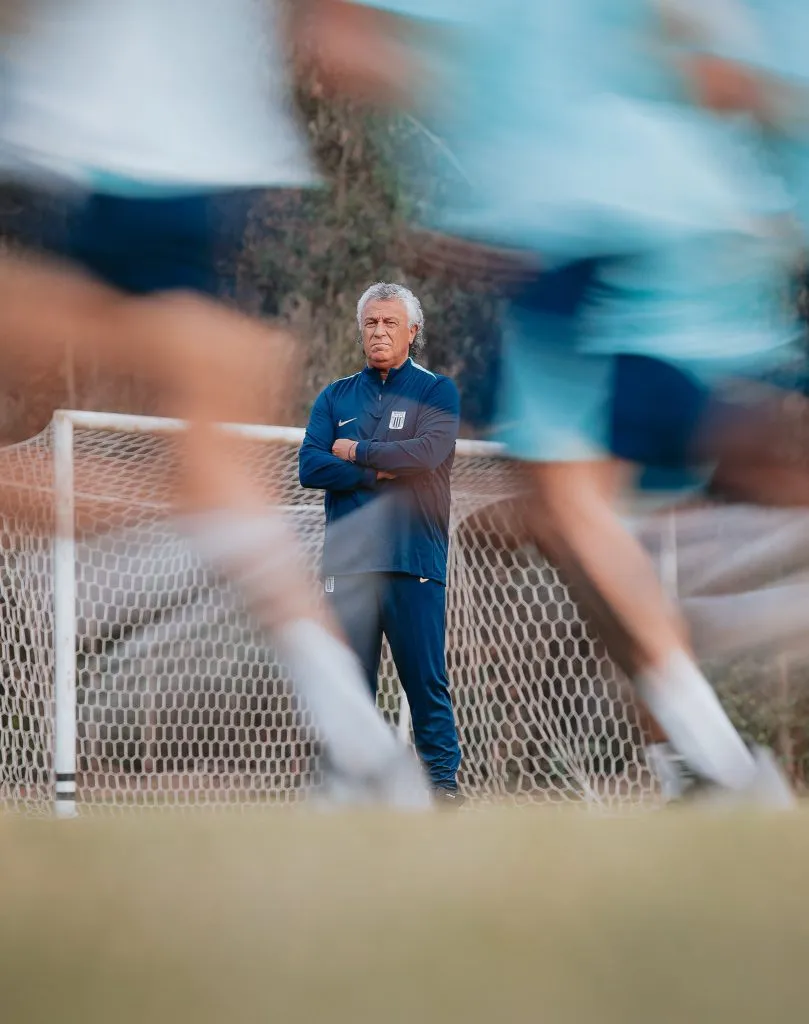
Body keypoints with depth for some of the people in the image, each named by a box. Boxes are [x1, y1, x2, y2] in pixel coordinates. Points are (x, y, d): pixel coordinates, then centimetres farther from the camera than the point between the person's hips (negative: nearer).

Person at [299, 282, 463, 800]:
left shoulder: (436, 391, 7)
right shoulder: (336, 397, 16)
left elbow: (430, 450, -13)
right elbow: (310, 466, 1)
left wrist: (355, 453, -4)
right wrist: (382, 471, -10)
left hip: (415, 561, -3)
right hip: (347, 561, 3)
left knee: (426, 675, -4)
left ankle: (443, 774, 3)